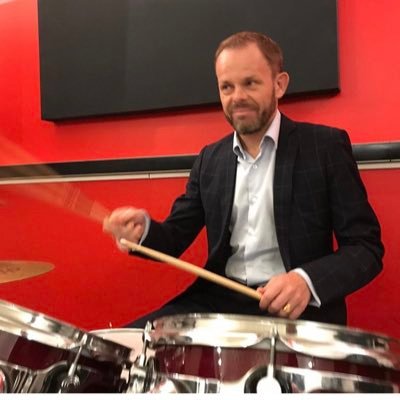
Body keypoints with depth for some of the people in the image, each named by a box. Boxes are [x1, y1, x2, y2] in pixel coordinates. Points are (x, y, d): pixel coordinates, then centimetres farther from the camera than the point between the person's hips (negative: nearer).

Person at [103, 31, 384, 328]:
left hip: (299, 307, -3)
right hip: (218, 301, 4)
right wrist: (143, 229, -14)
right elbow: (177, 236, 9)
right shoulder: (210, 159, 9)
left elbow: (366, 247, -6)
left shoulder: (326, 146, -4)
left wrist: (307, 280, -25)